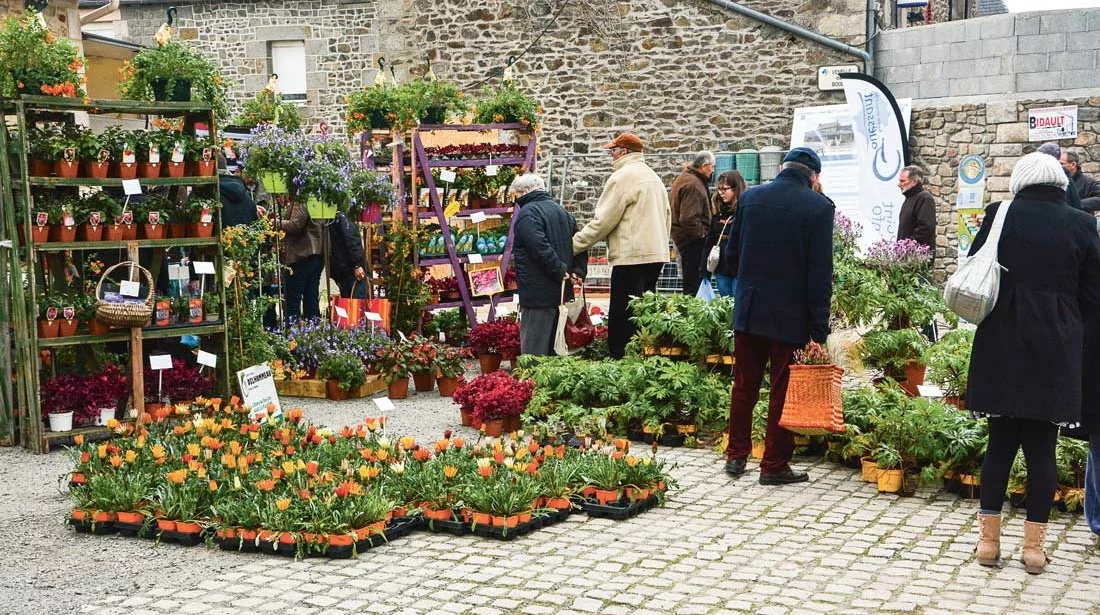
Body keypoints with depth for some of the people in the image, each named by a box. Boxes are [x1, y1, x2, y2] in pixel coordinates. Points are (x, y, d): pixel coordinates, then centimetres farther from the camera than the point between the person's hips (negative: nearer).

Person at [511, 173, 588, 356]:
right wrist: (578, 271, 7)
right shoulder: (560, 211, 17)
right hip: (562, 292, 9)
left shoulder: (528, 212, -11)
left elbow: (541, 248, -23)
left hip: (538, 295, -9)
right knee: (553, 348, 16)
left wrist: (559, 270, -16)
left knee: (534, 351, -7)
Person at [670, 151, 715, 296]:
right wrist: (701, 233, -14)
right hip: (693, 240, -11)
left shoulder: (684, 178, 16)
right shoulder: (693, 184, -19)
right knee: (694, 284, -9)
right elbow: (689, 219, -26)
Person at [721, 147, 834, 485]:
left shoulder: (750, 197, 1)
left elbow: (732, 253, 7)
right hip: (791, 315, -4)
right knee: (783, 390, 6)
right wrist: (819, 330, -8)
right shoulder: (819, 207, -10)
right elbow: (820, 274, -11)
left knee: (744, 385, 15)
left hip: (748, 311, 4)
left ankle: (736, 455, 23)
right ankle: (775, 464, 12)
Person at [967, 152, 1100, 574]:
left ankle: (989, 538, 13)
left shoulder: (1000, 216, -4)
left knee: (1001, 441, 9)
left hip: (1001, 347, 0)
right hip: (1056, 350, 0)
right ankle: (1033, 545, 10)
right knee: (1042, 445, 6)